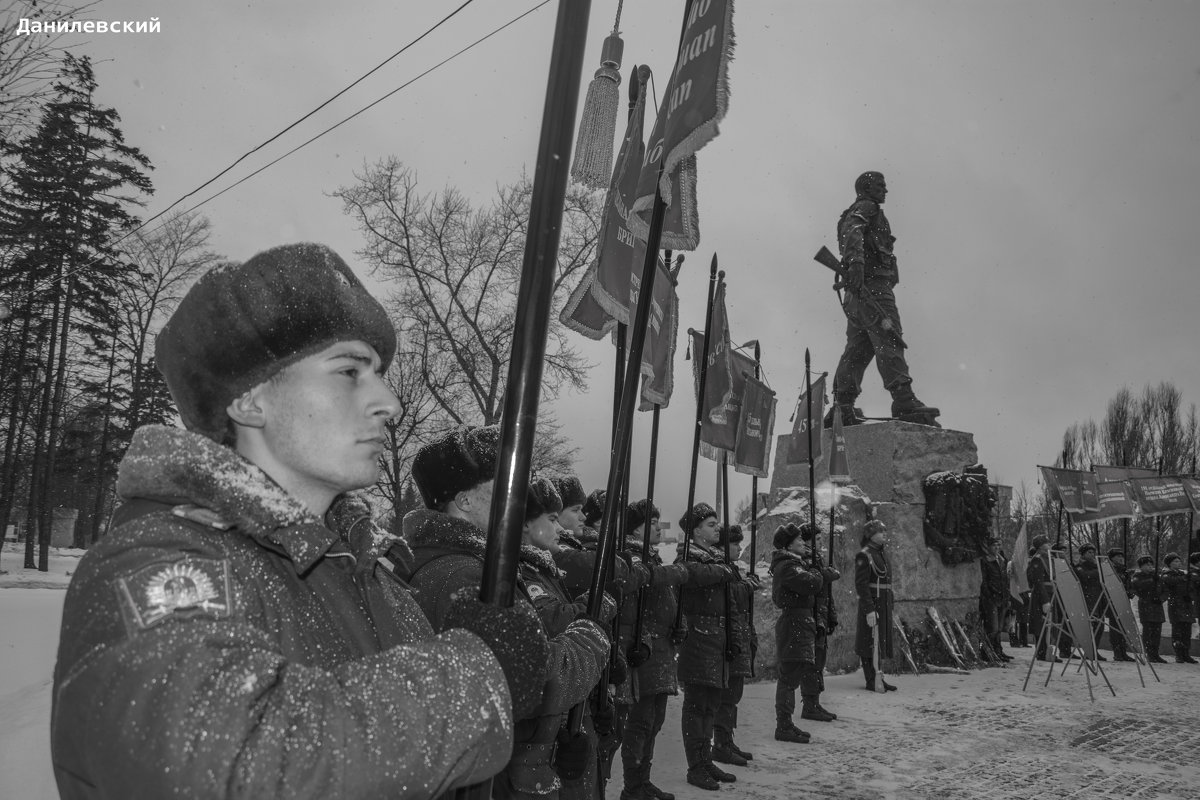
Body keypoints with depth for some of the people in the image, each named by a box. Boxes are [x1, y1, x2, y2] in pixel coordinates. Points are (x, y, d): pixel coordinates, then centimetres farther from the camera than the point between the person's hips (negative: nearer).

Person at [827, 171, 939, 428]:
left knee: (857, 348, 4)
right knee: (888, 339, -19)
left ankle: (841, 408, -2)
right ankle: (904, 402, -29)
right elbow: (853, 233, -16)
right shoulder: (867, 207, 4)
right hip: (872, 283, -10)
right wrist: (855, 262, -33)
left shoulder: (853, 214, 33)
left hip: (857, 291, 10)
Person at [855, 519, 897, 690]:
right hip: (871, 606, -9)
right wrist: (869, 610, -22)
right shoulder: (864, 556, -12)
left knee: (882, 642, 12)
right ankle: (871, 681, 3)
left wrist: (889, 606, 18)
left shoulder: (881, 554, 15)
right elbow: (861, 584, -17)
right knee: (870, 643, -3)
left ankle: (878, 678, 20)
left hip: (884, 605, 9)